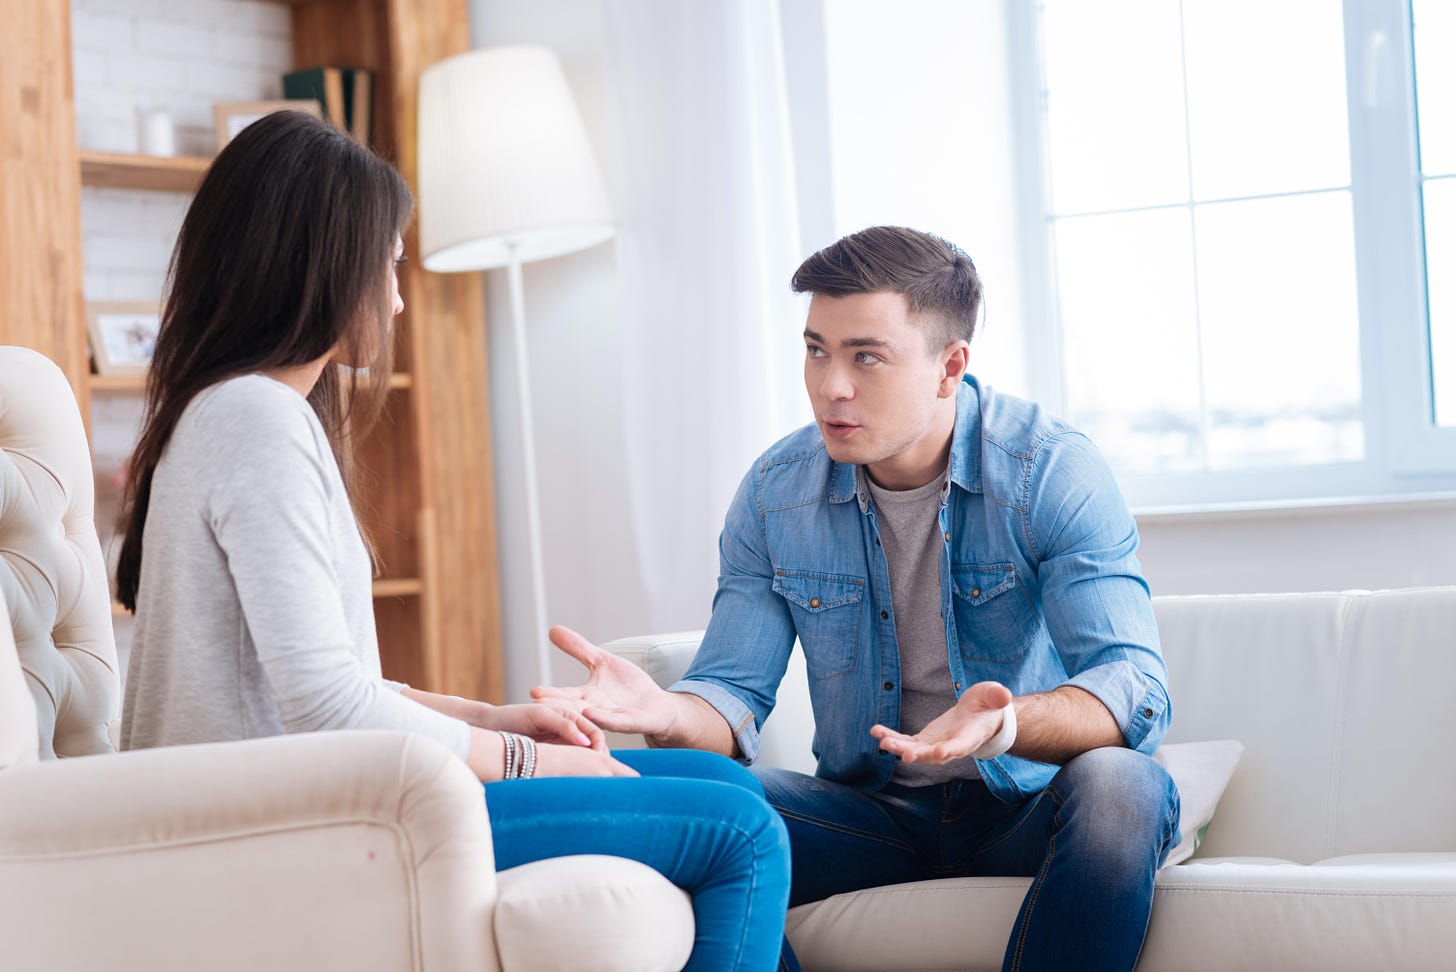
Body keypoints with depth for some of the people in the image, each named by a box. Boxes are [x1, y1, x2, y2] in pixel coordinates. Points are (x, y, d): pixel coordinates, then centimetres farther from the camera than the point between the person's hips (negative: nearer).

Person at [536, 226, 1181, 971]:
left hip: (1026, 811, -2)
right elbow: (733, 694, -2)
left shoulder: (1053, 472, -14)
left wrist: (1003, 726, -46)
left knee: (1115, 785, -37)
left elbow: (1133, 691, -24)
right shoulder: (774, 493, -2)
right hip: (872, 815, 3)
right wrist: (665, 712, -28)